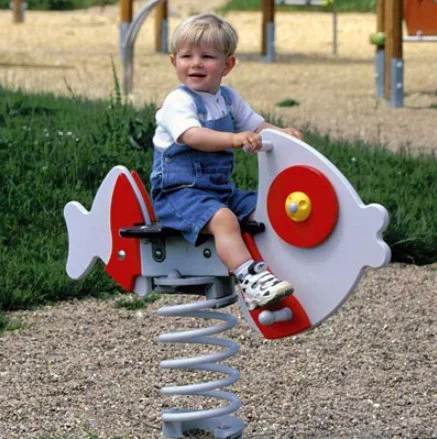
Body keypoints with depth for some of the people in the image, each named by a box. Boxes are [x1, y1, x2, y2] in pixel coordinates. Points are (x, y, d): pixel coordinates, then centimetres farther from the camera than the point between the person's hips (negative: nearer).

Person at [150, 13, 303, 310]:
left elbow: (255, 125, 18)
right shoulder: (179, 101, -12)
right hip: (178, 192, -8)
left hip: (221, 189, 8)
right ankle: (248, 279, -44)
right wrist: (233, 139, -45)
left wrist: (281, 133, -5)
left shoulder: (228, 98, 14)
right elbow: (192, 135, -30)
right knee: (223, 218, -33)